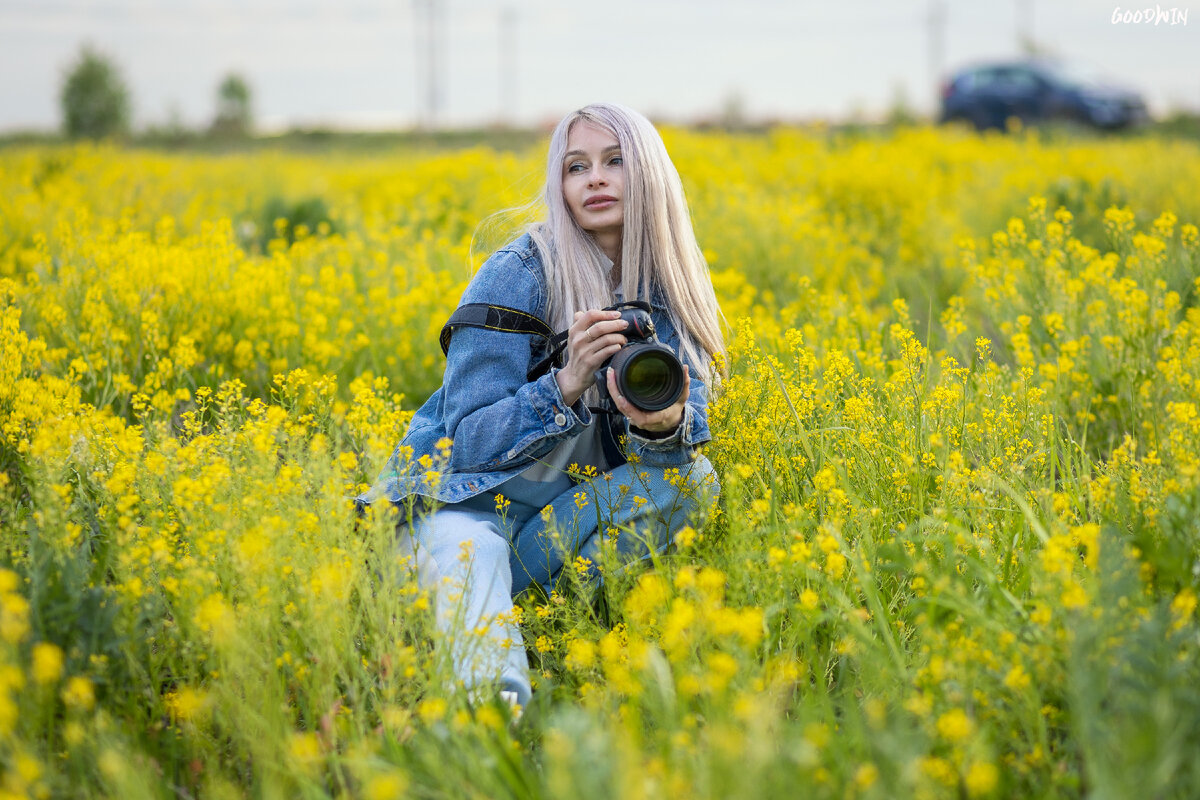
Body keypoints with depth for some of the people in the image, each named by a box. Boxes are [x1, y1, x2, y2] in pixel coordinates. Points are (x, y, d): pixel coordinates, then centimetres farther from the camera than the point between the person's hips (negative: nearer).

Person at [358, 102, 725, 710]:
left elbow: (692, 425, -7)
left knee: (692, 477, -23)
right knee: (467, 556, -39)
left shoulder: (669, 289, 1)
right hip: (469, 493, -5)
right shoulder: (518, 275, -13)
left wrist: (665, 425, -33)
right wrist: (568, 382, -32)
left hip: (573, 499, 5)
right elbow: (468, 442, -16)